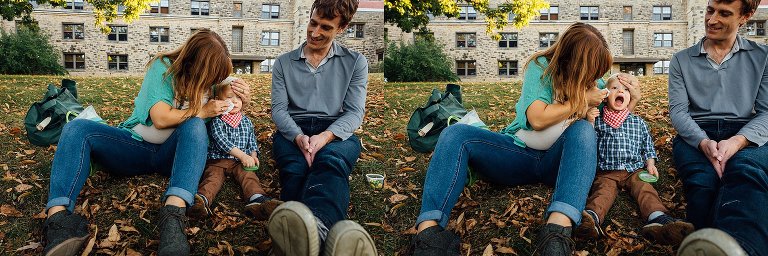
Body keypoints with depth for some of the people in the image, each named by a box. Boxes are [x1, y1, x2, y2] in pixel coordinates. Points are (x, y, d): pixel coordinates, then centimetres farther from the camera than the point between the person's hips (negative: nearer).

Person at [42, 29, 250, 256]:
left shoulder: (207, 79, 3)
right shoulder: (163, 67, -9)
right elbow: (160, 119, -19)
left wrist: (241, 101, -7)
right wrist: (203, 112, -13)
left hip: (170, 155, 1)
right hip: (136, 147, 0)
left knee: (195, 126, -32)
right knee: (77, 129, -23)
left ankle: (174, 212, -54)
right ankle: (58, 216, -47)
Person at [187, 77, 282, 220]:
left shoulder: (246, 121, 18)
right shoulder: (216, 121, 2)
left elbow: (252, 142, 22)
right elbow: (222, 141, -13)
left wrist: (253, 155, -2)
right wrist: (242, 155, -23)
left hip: (239, 161, 2)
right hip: (217, 159, -2)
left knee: (248, 175, -26)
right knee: (213, 176, -28)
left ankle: (257, 200, -53)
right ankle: (201, 200, -56)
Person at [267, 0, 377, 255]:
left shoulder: (355, 62, 14)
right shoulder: (284, 63, 19)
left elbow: (354, 112, 4)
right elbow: (278, 109, 8)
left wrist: (325, 137, -18)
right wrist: (298, 137, -15)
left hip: (336, 133, -2)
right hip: (292, 131, 2)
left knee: (330, 160, -40)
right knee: (295, 168, -36)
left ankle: (314, 222, -73)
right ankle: (314, 230, -66)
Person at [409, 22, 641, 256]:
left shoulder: (592, 81, 10)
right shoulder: (541, 67, -3)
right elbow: (537, 119, -15)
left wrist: (633, 99, 2)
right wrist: (582, 99, -10)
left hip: (557, 160, 2)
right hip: (521, 153, -1)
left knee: (583, 130, -32)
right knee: (456, 134, -25)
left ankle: (558, 228, -54)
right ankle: (428, 230, -46)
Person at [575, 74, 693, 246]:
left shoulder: (639, 123, 21)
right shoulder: (598, 121, 14)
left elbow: (648, 147, 24)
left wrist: (650, 164, 6)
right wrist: (589, 123, -5)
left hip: (635, 170, 2)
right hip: (607, 171, -2)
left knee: (645, 189, -26)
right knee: (603, 190, -30)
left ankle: (659, 219, -52)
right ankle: (591, 217, -60)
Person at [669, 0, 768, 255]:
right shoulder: (682, 60, 16)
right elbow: (678, 110, 4)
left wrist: (737, 142, -17)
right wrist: (703, 142, -17)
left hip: (746, 136, -2)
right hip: (694, 135, 2)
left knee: (746, 171, -40)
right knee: (703, 181, -35)